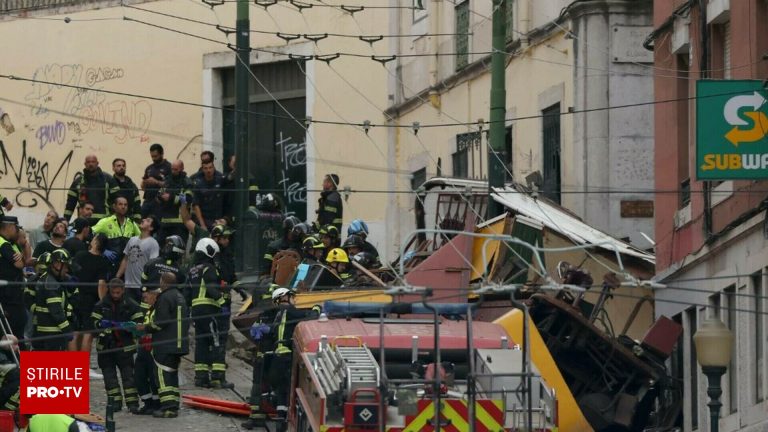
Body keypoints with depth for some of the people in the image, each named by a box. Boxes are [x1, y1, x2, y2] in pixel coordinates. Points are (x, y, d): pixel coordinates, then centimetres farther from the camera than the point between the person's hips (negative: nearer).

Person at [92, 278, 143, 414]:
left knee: (128, 374, -5)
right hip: (106, 345, 2)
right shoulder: (101, 305, 3)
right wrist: (101, 324, -18)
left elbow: (138, 323, -2)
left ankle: (132, 403, -4)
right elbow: (94, 322, 4)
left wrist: (124, 326, -20)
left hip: (124, 346, -2)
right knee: (109, 375, 4)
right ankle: (115, 401, 12)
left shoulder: (131, 305, -1)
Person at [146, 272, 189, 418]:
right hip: (179, 344, 9)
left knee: (164, 374, -9)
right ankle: (174, 406, 17)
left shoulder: (164, 298, -14)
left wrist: (147, 328, -6)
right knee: (173, 374, 16)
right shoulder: (180, 297, 17)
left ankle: (168, 407, -15)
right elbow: (186, 319, 21)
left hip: (165, 345, -9)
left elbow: (161, 321, -20)